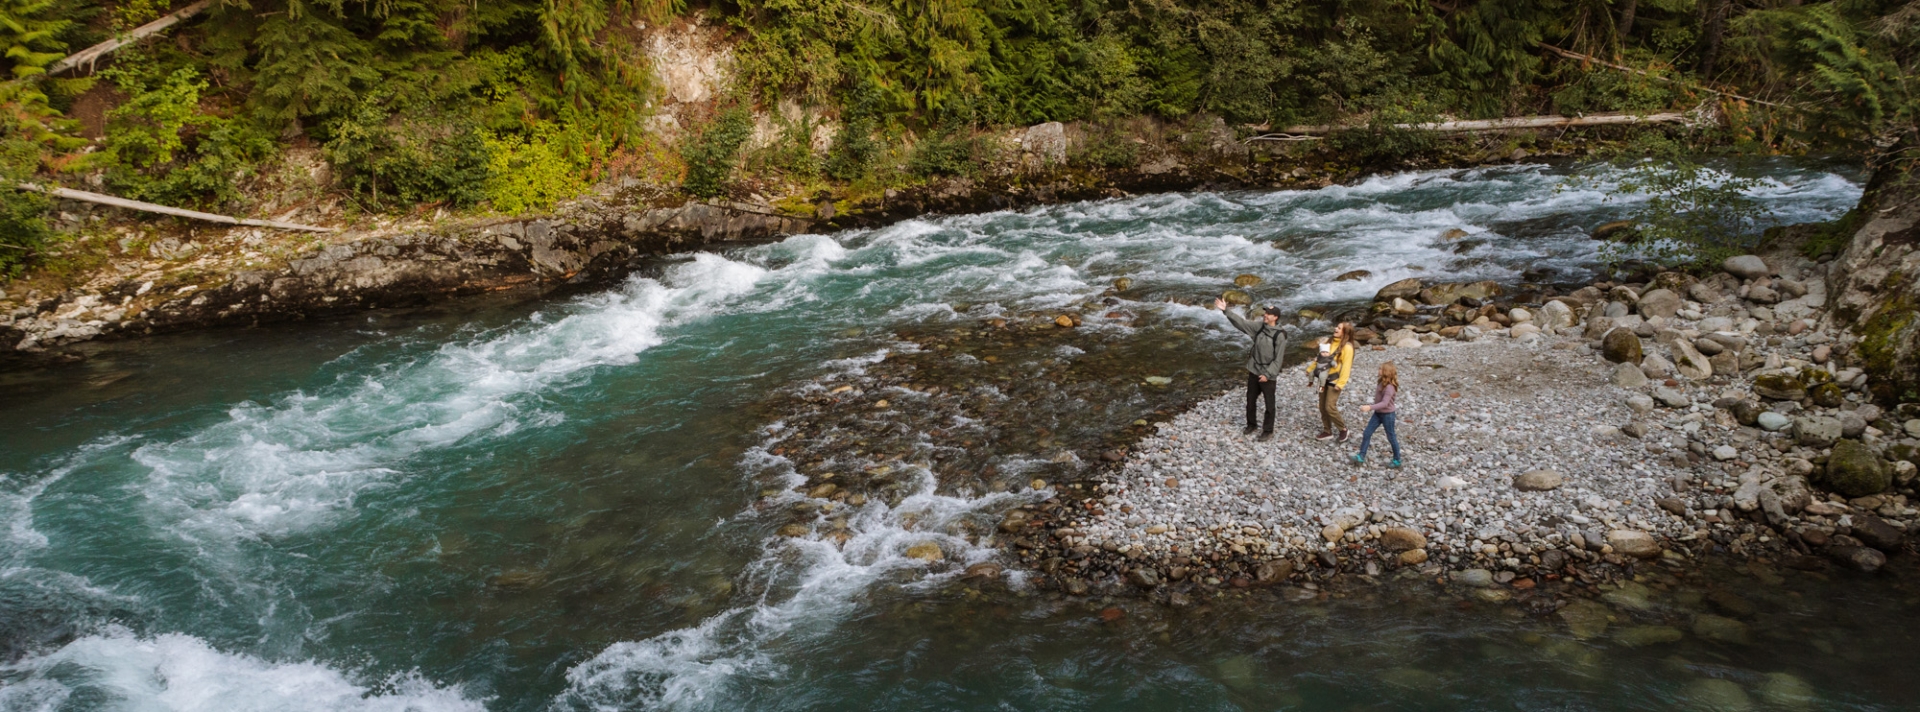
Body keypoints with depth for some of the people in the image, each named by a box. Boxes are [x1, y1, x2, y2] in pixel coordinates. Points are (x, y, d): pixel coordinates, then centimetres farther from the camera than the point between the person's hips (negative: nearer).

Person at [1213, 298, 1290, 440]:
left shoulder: (1280, 335, -18)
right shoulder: (1259, 326, -3)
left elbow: (1278, 359, -16)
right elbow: (1241, 322, -2)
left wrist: (1267, 374, -17)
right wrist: (1226, 311, -11)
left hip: (1268, 374, -6)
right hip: (1254, 370, 6)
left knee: (1269, 403, 5)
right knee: (1251, 399, 18)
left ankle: (1268, 431, 16)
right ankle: (1251, 424, 36)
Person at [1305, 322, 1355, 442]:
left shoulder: (1347, 347, -15)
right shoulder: (1332, 342, 9)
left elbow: (1346, 366, -19)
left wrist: (1341, 383, -23)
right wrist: (1311, 369, 16)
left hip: (1334, 381, -8)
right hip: (1324, 379, 8)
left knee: (1330, 407, -11)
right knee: (1322, 407, 10)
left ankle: (1343, 430, 9)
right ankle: (1327, 432, 22)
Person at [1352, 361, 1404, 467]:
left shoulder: (1389, 387, -27)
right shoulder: (1381, 382, 0)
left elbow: (1384, 403, -35)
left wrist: (1370, 408, -44)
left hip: (1387, 415, -8)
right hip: (1378, 413, 8)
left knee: (1391, 437, 7)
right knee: (1366, 434, 4)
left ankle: (1397, 461, 24)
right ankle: (1361, 457, 9)